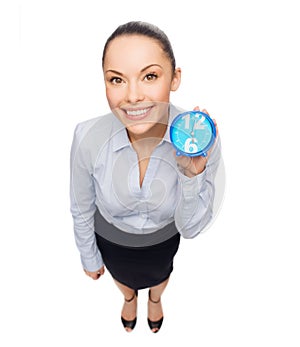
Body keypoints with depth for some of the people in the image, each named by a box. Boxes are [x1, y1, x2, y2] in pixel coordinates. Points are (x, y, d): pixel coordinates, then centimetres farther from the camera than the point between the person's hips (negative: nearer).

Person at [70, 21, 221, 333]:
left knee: (159, 275, 36)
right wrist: (89, 258, 3)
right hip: (111, 238, 0)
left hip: (164, 238, 1)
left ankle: (155, 298, 75)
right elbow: (81, 209, -14)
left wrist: (192, 175, -42)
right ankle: (129, 298, 74)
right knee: (122, 276, 35)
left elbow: (190, 228, -23)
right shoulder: (88, 137, -34)